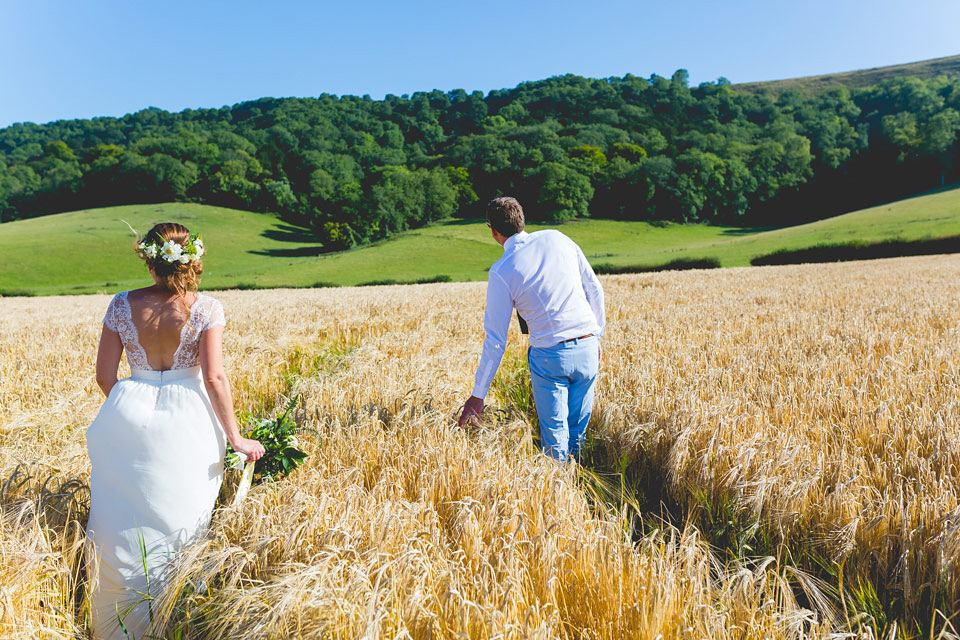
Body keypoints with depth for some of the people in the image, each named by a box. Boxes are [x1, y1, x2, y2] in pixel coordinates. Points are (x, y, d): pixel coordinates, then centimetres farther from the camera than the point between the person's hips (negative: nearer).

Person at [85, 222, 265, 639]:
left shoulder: (122, 305, -3)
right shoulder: (206, 309, -11)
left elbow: (104, 375, 2)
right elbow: (214, 378, -15)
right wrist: (235, 437, -6)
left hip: (129, 418, 2)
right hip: (187, 422, -2)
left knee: (125, 524, 15)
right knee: (180, 522, 11)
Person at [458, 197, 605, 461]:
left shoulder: (501, 272, -8)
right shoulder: (557, 238, 3)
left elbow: (495, 340, -7)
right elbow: (594, 288, 8)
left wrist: (478, 395, 1)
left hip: (549, 355, -4)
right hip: (587, 349, 4)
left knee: (555, 433, 9)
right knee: (578, 428, 16)